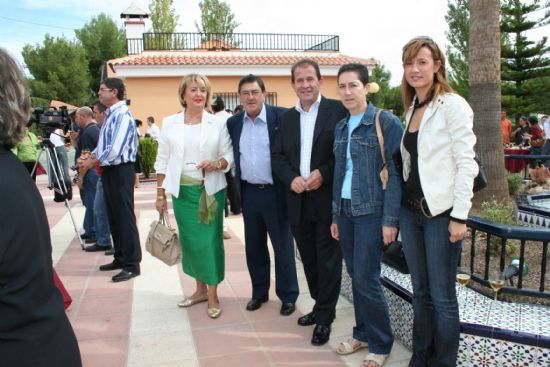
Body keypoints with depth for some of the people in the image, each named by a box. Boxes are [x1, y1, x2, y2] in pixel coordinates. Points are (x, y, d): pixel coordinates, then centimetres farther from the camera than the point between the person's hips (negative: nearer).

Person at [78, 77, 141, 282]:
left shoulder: (122, 115, -17)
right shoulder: (110, 114, 14)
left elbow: (115, 150, -24)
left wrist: (92, 162, -10)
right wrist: (90, 156, 2)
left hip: (120, 171, -10)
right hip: (109, 170, 10)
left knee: (125, 218, -4)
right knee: (113, 217, 16)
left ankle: (132, 264, 5)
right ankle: (120, 258, 28)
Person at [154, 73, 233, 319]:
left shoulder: (218, 123, 0)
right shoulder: (170, 123, 4)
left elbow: (229, 156, 2)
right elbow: (162, 160, 6)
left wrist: (216, 164, -19)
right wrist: (160, 194, 4)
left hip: (211, 190, -2)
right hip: (182, 191, 2)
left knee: (210, 240, -1)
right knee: (190, 240, 9)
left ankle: (213, 296, 11)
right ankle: (200, 289, 26)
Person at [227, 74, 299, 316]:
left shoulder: (281, 117, -8)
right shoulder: (233, 123, 6)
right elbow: (233, 158, 11)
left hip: (275, 192, -4)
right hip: (248, 193, 5)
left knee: (282, 247, 7)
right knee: (254, 247, 15)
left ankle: (288, 296, 22)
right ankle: (259, 292, 31)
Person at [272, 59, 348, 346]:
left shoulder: (338, 110, -3)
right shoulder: (286, 117, 12)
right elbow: (278, 157, 10)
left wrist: (323, 173, -18)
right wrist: (292, 179, -8)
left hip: (328, 198, -5)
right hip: (298, 201, 5)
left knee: (328, 260, 3)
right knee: (309, 259, 16)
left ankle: (324, 318, 18)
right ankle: (321, 306, 34)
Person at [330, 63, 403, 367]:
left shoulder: (386, 122, -8)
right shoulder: (340, 128, 12)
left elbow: (395, 173, -11)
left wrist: (390, 220, -15)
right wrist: (335, 216, 13)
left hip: (371, 211, -6)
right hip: (345, 210, 6)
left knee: (366, 278, -3)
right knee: (355, 276, 12)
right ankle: (362, 333, 28)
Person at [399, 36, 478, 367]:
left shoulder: (453, 105, -8)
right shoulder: (413, 108, 12)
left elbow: (466, 163, -12)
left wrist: (459, 216, -16)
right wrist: (402, 207, 13)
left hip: (441, 212, -7)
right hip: (411, 210, 7)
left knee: (442, 296, 3)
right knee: (420, 291, 16)